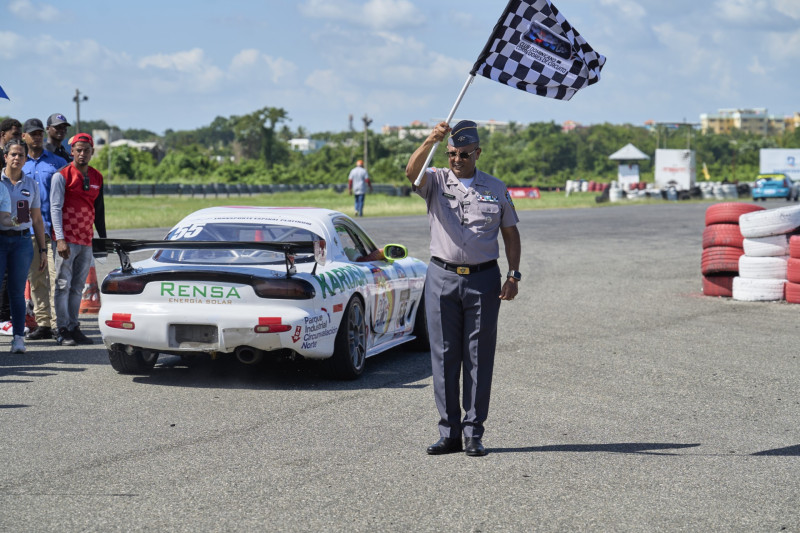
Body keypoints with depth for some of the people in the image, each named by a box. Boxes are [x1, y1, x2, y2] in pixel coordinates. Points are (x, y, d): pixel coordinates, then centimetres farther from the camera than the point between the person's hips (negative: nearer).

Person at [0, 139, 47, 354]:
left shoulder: (31, 185, 11)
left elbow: (37, 221, 14)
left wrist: (43, 249, 11)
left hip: (22, 241, 2)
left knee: (17, 291, 2)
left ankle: (18, 338, 4)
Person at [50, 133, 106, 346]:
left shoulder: (97, 177, 13)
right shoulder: (62, 176, -5)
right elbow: (55, 208, -9)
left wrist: (103, 237, 19)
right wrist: (60, 239, -17)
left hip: (86, 240, 6)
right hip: (67, 240, -6)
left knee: (78, 287, 9)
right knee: (63, 285, -4)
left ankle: (74, 328, 14)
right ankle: (63, 330, -2)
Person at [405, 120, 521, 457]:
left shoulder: (496, 189, 9)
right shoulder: (436, 182, 5)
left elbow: (511, 233, 13)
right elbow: (411, 172, -18)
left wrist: (513, 274, 1)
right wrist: (430, 141, -35)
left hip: (484, 279, 0)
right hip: (442, 278, 0)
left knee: (479, 358, 1)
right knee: (444, 357, 2)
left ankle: (474, 433, 6)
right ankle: (449, 433, 9)